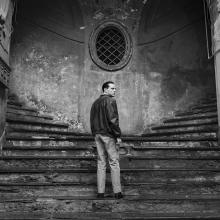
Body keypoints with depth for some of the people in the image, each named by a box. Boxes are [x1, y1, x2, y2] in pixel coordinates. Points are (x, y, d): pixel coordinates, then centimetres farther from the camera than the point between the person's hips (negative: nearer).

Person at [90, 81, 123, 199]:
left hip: (97, 134, 7)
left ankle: (100, 192, 8)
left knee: (101, 163, 8)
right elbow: (113, 119, -18)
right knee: (114, 163, -1)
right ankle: (117, 192, 2)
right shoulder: (110, 101, -9)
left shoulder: (95, 102, 16)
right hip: (108, 135, -7)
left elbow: (92, 121, 16)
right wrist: (118, 135, -14)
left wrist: (96, 134, 18)